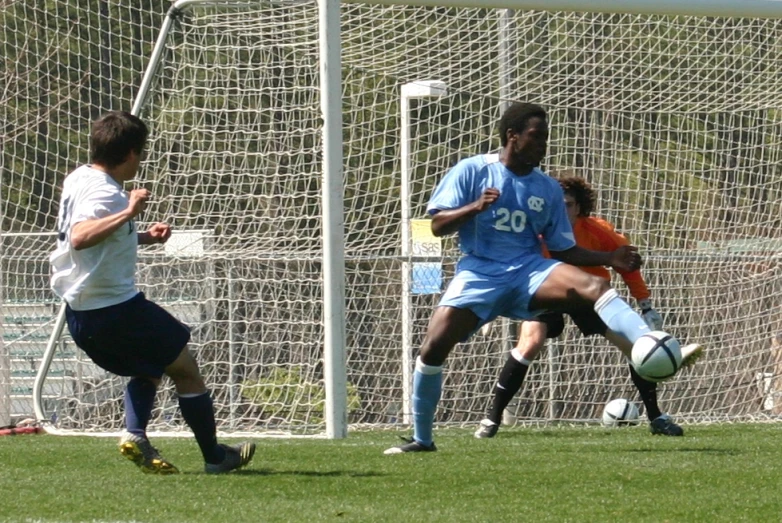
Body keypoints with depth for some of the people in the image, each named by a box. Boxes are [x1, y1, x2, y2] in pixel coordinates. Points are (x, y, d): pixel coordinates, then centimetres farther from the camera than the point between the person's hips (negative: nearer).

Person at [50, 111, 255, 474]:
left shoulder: (79, 179, 10)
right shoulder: (103, 192, -20)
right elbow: (79, 237, -39)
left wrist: (144, 237, 20)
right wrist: (129, 213, -40)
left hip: (80, 315, 9)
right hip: (116, 306, -9)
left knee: (148, 370, 26)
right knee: (185, 369, 7)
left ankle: (135, 435, 4)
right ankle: (214, 456, 12)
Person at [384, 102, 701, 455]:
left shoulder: (548, 188, 10)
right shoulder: (471, 171, 1)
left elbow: (564, 250, 13)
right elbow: (438, 225, -3)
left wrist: (610, 259, -2)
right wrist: (475, 207, -21)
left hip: (528, 269, 2)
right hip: (479, 272, -2)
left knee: (594, 286, -25)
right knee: (433, 346, -18)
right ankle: (421, 438, 1)